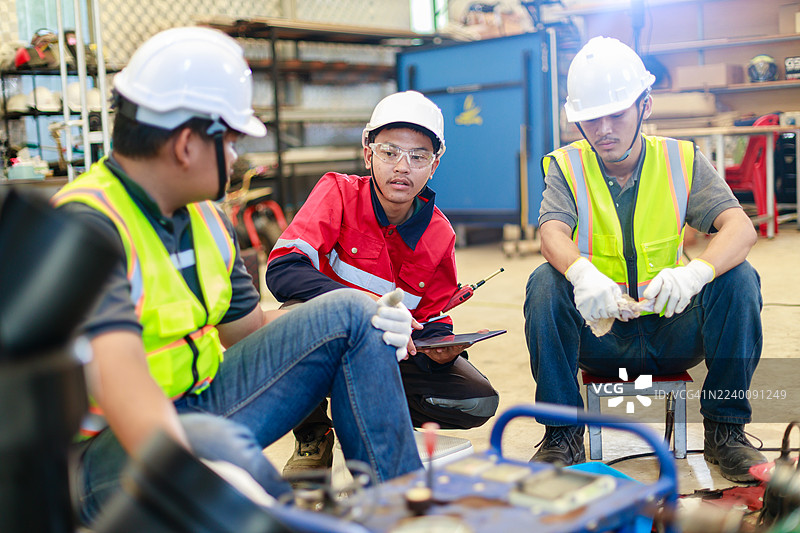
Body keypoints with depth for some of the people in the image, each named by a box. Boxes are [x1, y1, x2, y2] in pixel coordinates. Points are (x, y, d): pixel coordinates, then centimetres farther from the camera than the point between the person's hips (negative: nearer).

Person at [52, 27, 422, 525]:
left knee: (348, 313, 4)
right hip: (111, 451, -8)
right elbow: (116, 368, -38)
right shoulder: (89, 224, -23)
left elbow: (247, 325, 13)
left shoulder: (205, 217, 7)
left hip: (204, 406, 9)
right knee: (214, 444, -43)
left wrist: (370, 325, -2)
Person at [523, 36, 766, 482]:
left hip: (672, 335, 1)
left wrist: (695, 273, -38)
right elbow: (553, 233, -20)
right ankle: (562, 435, -15)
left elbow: (741, 227, -16)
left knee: (739, 278, -23)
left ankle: (726, 429, -8)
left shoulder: (682, 161, 0)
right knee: (546, 282, -26)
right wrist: (582, 273, -44)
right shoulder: (567, 166, -1)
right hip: (599, 337, 0)